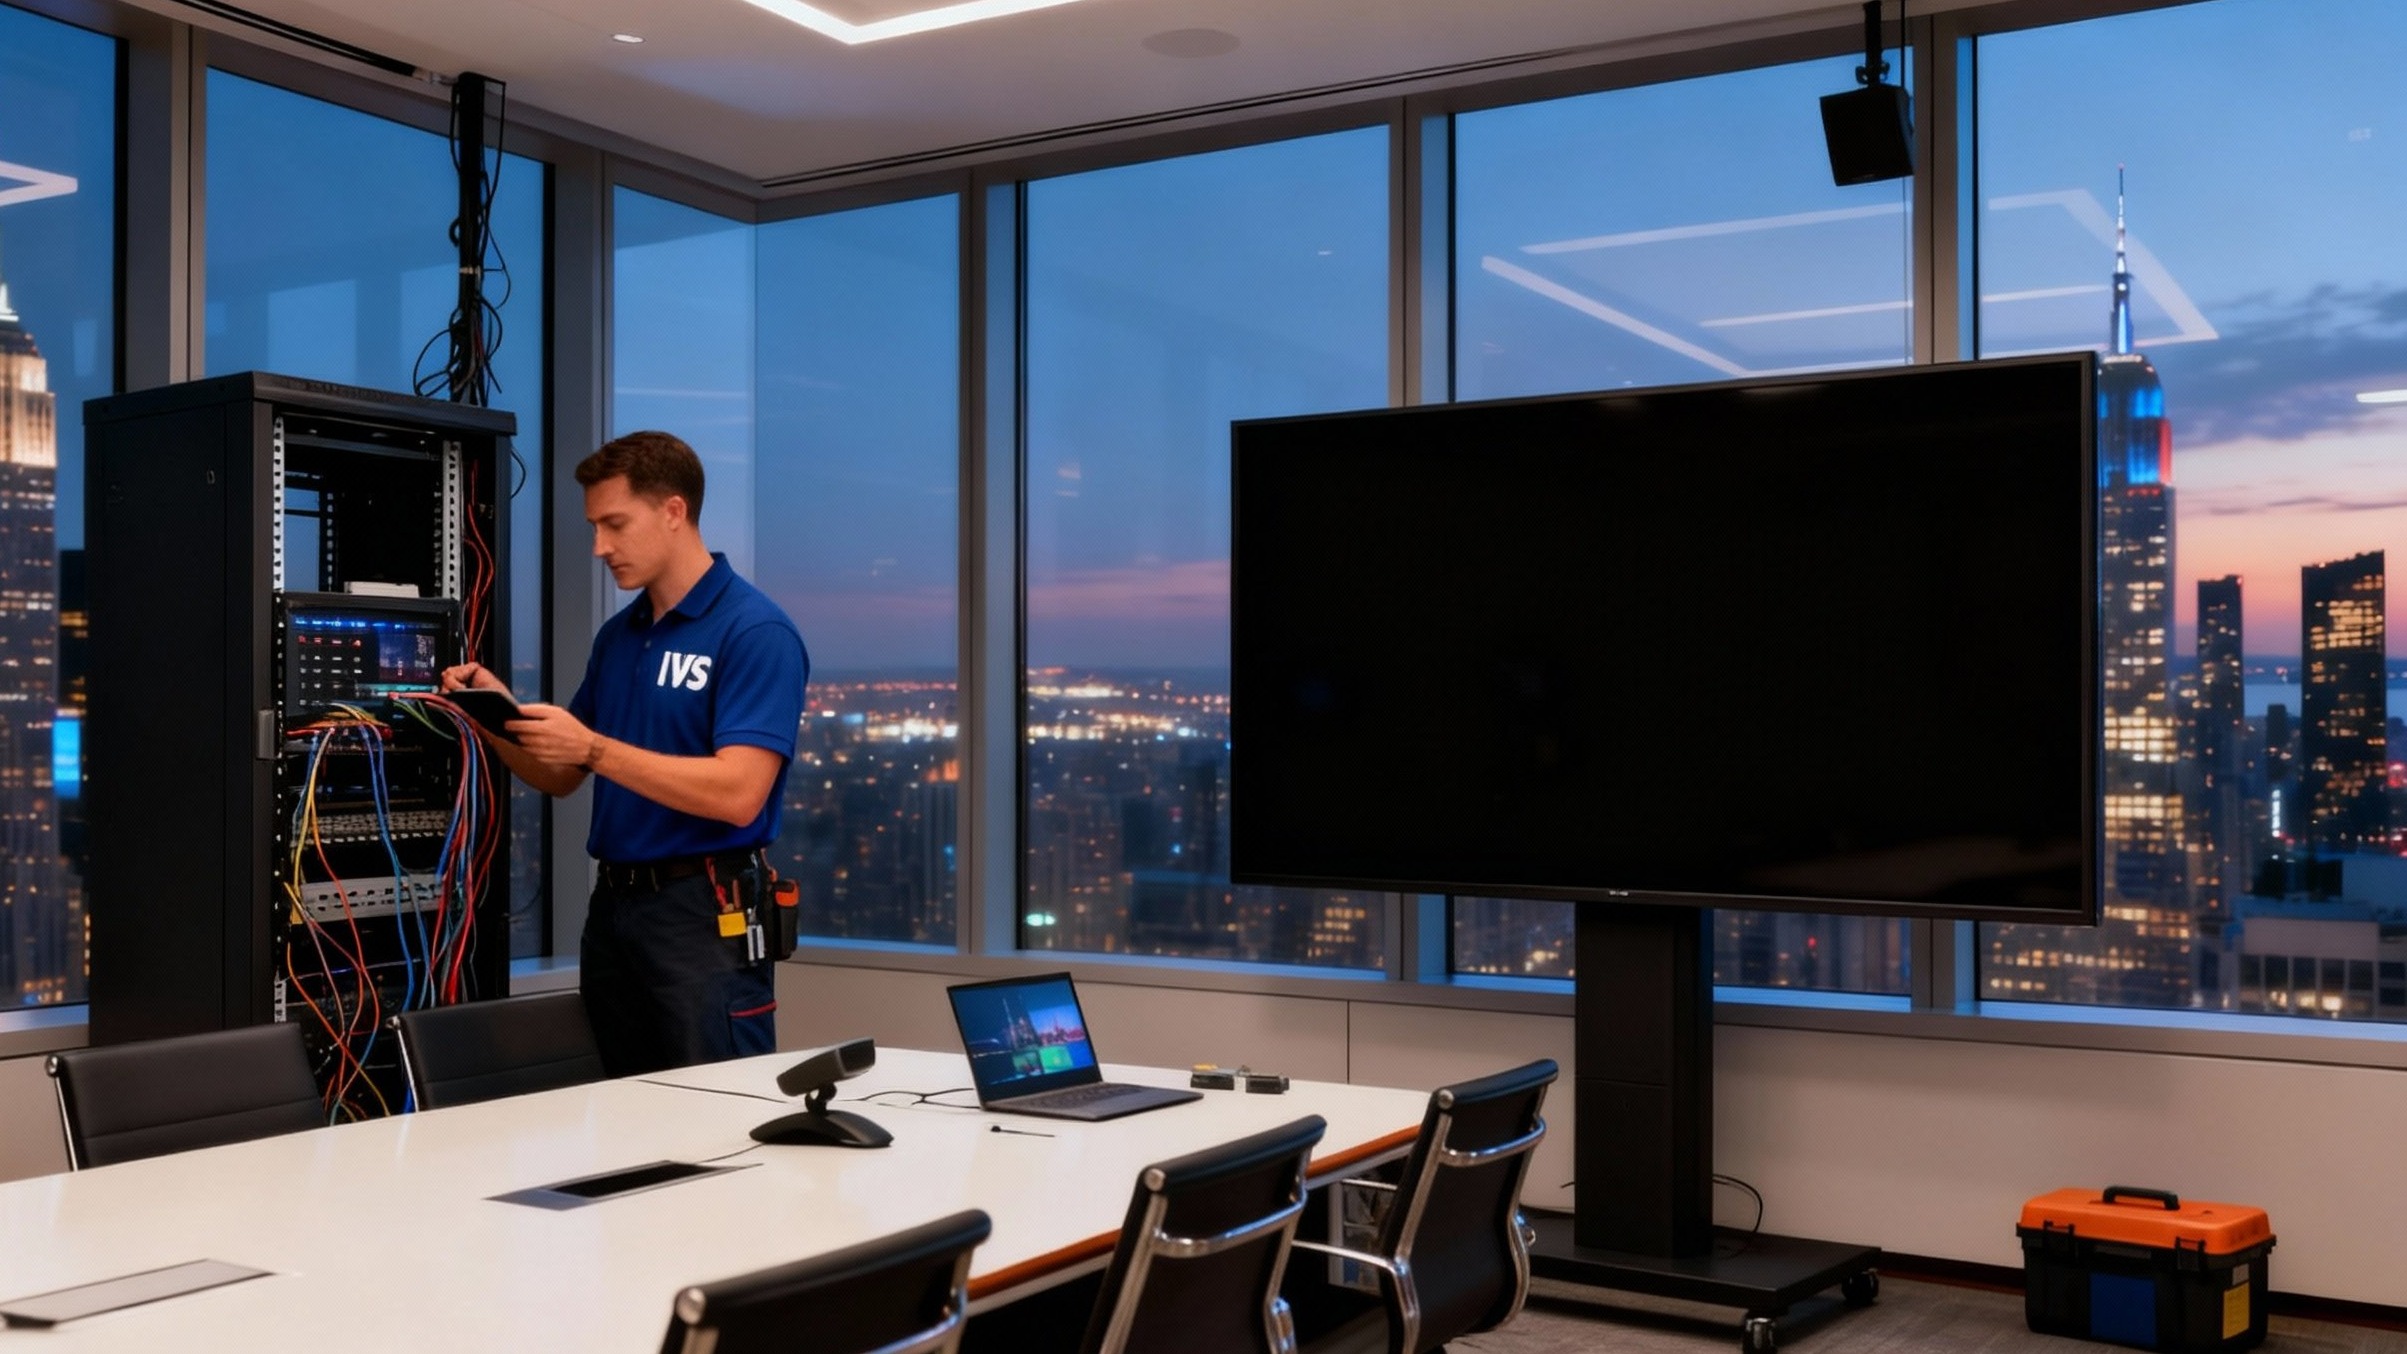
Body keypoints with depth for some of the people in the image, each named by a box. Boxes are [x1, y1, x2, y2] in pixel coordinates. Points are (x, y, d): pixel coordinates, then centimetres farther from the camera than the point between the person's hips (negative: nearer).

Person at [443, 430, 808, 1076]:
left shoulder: (757, 633, -12)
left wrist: (593, 747, -22)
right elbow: (560, 776, 18)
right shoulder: (617, 636, 14)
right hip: (611, 907, 8)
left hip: (704, 917, -8)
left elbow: (737, 794, -22)